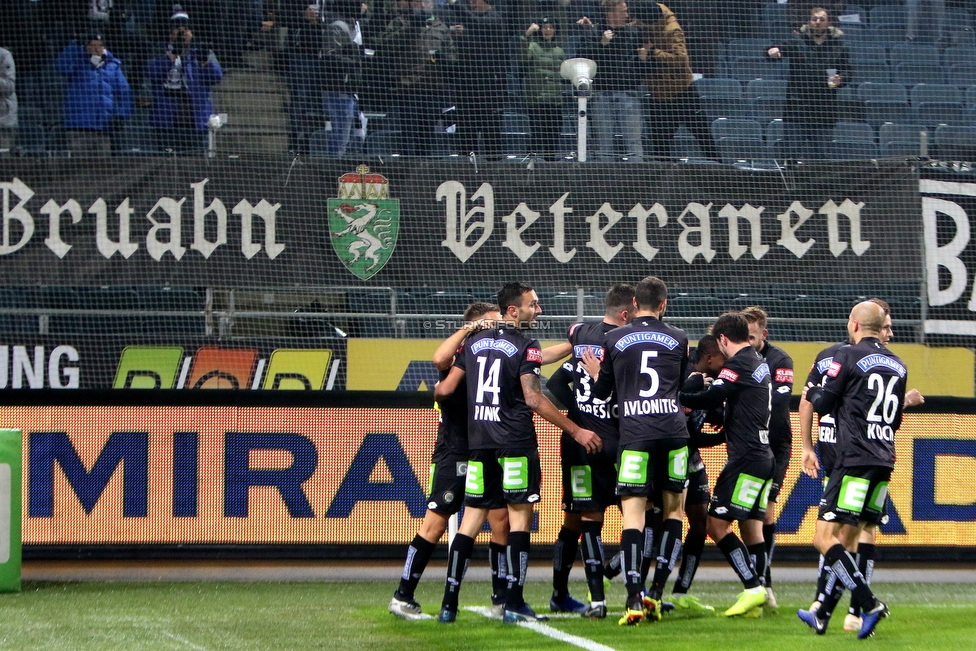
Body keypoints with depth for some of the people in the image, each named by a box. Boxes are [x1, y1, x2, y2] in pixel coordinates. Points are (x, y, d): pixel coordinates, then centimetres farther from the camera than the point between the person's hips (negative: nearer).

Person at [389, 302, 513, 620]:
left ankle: (501, 598, 11)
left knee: (501, 520, 2)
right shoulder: (459, 358, -6)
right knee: (435, 523, -6)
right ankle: (403, 596, -1)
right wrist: (468, 329, -21)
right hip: (455, 453, -6)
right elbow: (440, 359, -29)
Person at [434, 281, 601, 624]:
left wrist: (436, 391, 37)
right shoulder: (526, 346, -7)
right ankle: (513, 604, -5)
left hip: (478, 442, 6)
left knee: (471, 519, 8)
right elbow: (534, 399, -15)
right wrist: (576, 431, -12)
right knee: (519, 516, 0)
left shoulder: (474, 343, 11)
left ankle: (449, 604, 5)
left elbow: (445, 389, 12)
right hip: (515, 443, -6)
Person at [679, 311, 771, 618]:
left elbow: (711, 398, -20)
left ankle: (753, 588, -13)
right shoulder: (760, 363, 16)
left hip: (746, 457, -10)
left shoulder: (738, 364, -12)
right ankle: (758, 594, 6)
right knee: (751, 527, 9)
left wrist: (678, 396, -10)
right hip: (763, 455, 10)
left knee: (717, 523, -9)